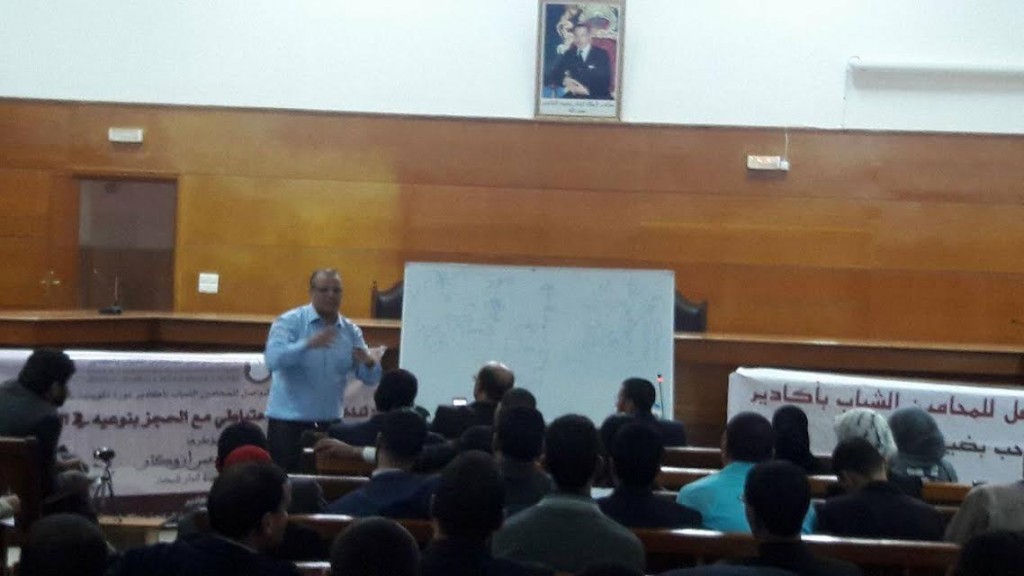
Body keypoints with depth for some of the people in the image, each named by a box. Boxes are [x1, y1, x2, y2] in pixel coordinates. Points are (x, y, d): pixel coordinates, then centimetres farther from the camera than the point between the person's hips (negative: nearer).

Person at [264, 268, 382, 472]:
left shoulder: (351, 331, 8)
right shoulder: (289, 322, -3)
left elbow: (370, 378, 5)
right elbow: (273, 359, -20)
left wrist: (369, 364, -19)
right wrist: (308, 344, -33)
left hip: (329, 423, 4)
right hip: (288, 420, -4)